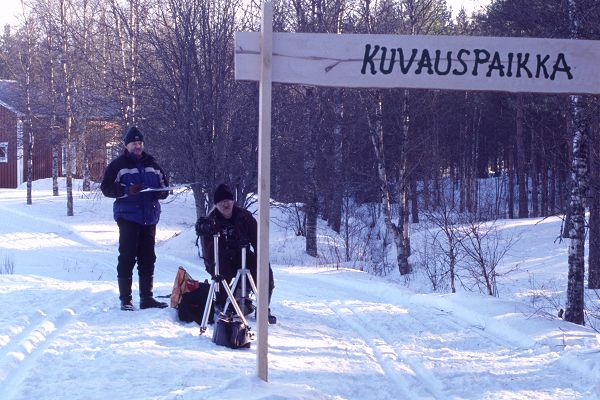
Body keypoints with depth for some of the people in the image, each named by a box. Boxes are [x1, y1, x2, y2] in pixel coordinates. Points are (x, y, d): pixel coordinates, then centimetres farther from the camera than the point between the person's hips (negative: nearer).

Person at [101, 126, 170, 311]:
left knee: (148, 258, 8)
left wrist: (161, 192, -3)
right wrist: (127, 190, -19)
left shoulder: (152, 165, 15)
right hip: (128, 217, -5)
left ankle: (146, 298, 15)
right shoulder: (118, 165, 0)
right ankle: (125, 299, -2)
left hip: (149, 217, 5)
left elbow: (164, 186, 21)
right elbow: (106, 188, -5)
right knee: (127, 257, -6)